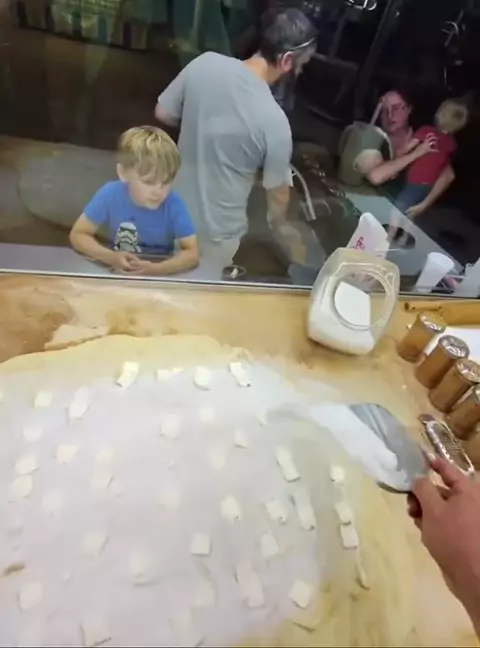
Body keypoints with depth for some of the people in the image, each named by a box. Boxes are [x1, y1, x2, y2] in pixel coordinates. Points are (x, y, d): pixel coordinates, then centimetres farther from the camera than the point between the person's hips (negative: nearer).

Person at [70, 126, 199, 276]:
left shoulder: (174, 204, -20)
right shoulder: (111, 194, -16)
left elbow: (192, 253, -21)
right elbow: (78, 234, -9)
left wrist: (155, 269, -36)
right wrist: (111, 257, -26)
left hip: (160, 278, -1)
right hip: (120, 274, 2)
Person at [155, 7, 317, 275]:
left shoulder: (205, 63, -15)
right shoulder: (274, 120, -27)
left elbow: (163, 114, -1)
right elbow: (278, 191, -13)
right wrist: (281, 225, 8)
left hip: (177, 205, 5)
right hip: (218, 228, -4)